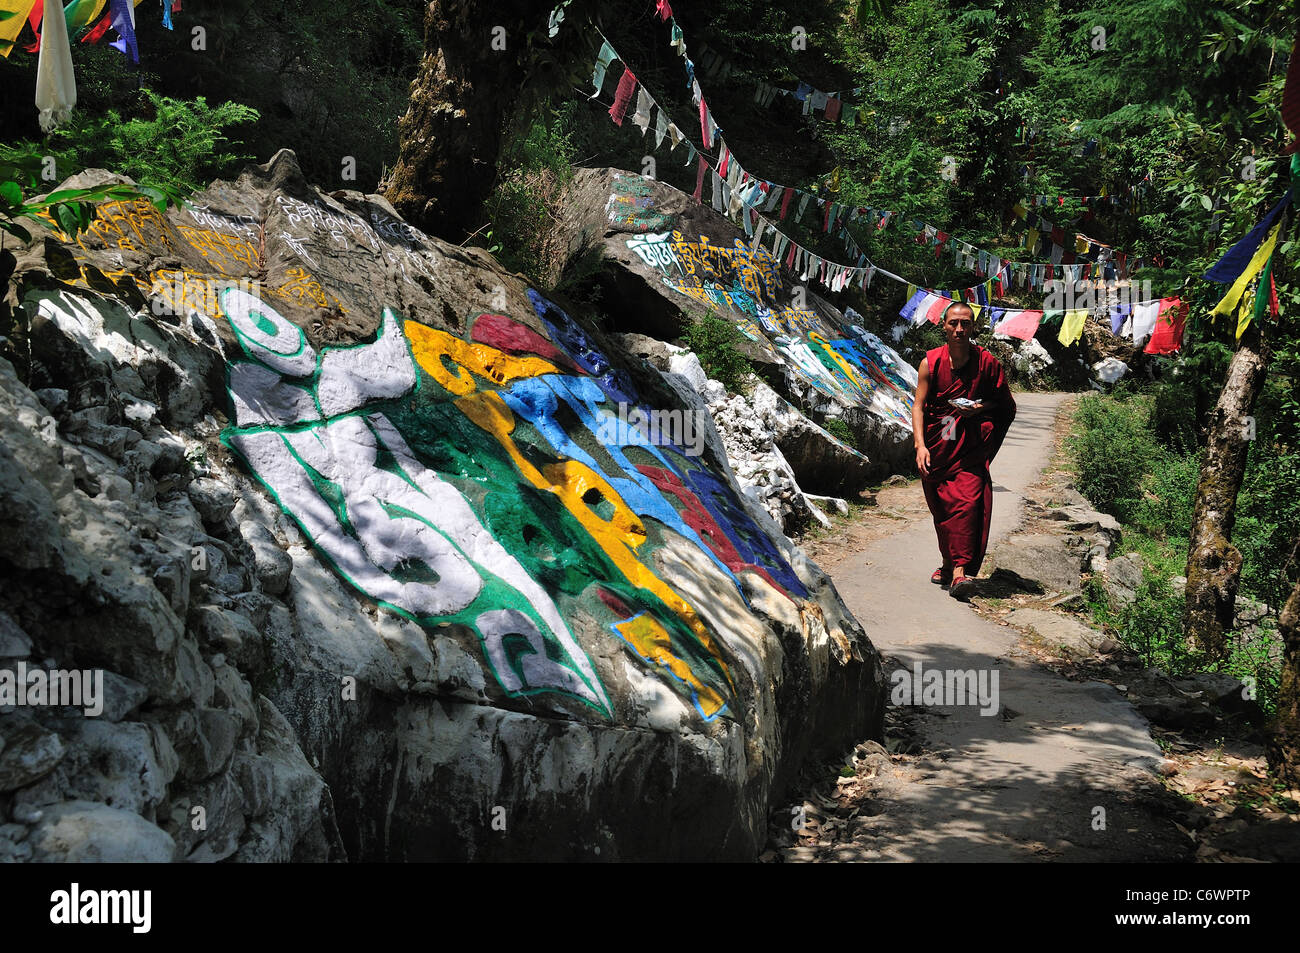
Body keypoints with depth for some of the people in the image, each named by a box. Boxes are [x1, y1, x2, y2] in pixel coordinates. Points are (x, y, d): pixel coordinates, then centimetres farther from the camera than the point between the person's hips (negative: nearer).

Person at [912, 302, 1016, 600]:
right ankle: (948, 562, 30)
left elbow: (1007, 405, 9)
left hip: (971, 446, -2)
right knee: (940, 506, 10)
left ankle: (961, 571, -22)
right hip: (936, 445, 2)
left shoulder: (987, 363, -2)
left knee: (967, 501, -17)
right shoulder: (930, 363, -1)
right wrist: (920, 445, -17)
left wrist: (981, 408, -12)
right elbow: (919, 405, -4)